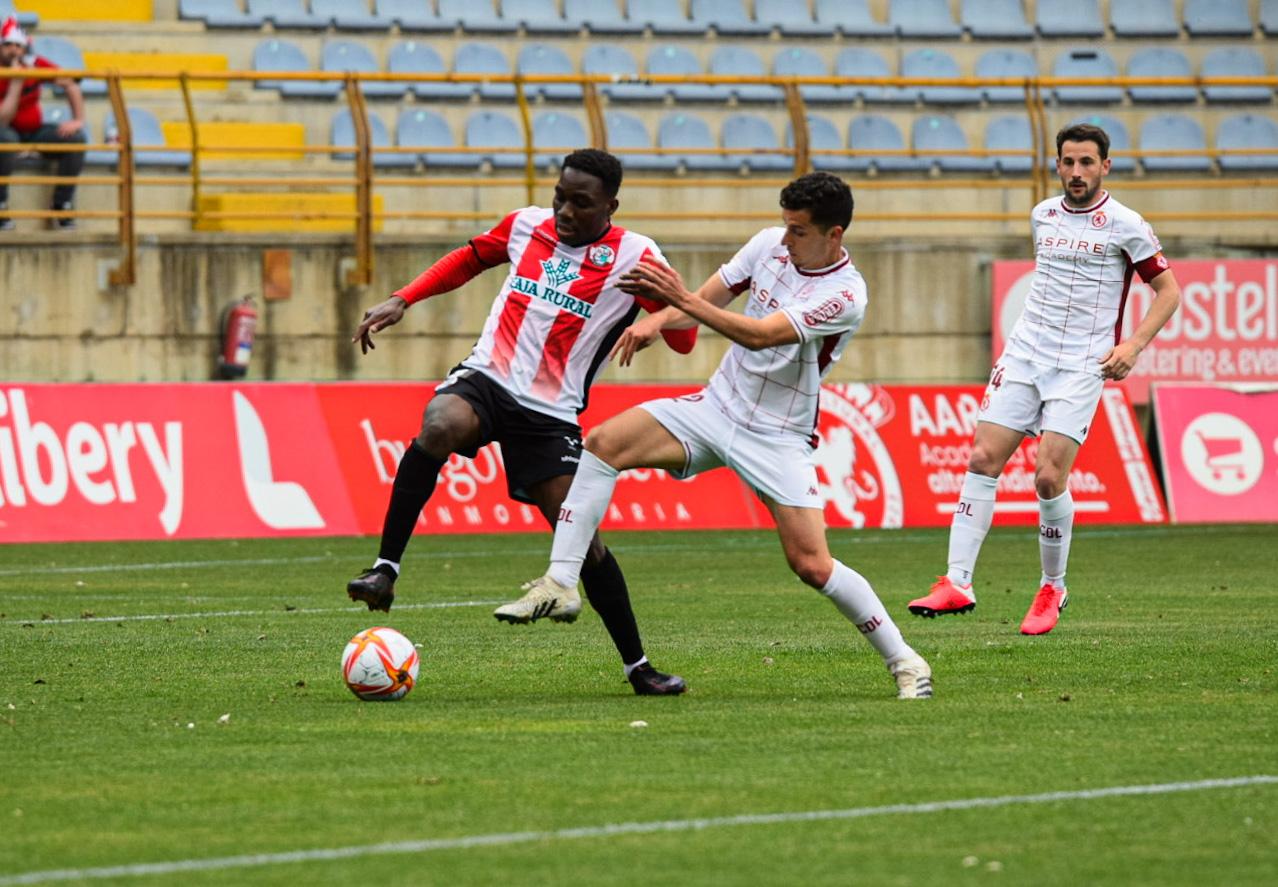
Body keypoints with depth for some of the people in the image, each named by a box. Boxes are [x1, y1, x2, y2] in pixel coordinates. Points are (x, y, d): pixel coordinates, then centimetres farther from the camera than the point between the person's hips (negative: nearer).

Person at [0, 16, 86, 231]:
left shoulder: (36, 65, -6)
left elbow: (70, 85, 2)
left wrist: (78, 120, -10)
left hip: (35, 131, 4)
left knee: (75, 138, -20)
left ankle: (62, 208, -14)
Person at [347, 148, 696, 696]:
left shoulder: (634, 257, -3)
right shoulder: (527, 226, 9)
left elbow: (683, 342, -9)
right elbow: (470, 258, 29)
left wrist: (667, 300, -30)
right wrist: (401, 302, 20)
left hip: (551, 414, -2)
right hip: (485, 381, 2)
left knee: (582, 539, -7)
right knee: (440, 426, -34)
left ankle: (639, 668, 8)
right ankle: (385, 569, -31)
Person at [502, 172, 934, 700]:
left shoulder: (845, 295, -20)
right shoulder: (769, 245, 0)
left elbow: (760, 335, -30)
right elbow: (705, 300, 8)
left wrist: (682, 299, -35)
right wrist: (657, 320, -13)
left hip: (778, 436, -6)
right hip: (716, 407, 6)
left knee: (812, 565, -13)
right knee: (604, 443, -14)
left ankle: (902, 660, 5)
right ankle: (561, 582, -14)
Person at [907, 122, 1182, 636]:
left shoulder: (1124, 226, -5)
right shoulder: (1043, 216, 11)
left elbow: (1168, 289, 0)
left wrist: (1133, 345, -12)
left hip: (1081, 367, -5)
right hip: (1024, 356, 5)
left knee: (1049, 478, -13)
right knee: (982, 461, -8)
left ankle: (1052, 589, 7)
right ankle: (958, 583, -8)